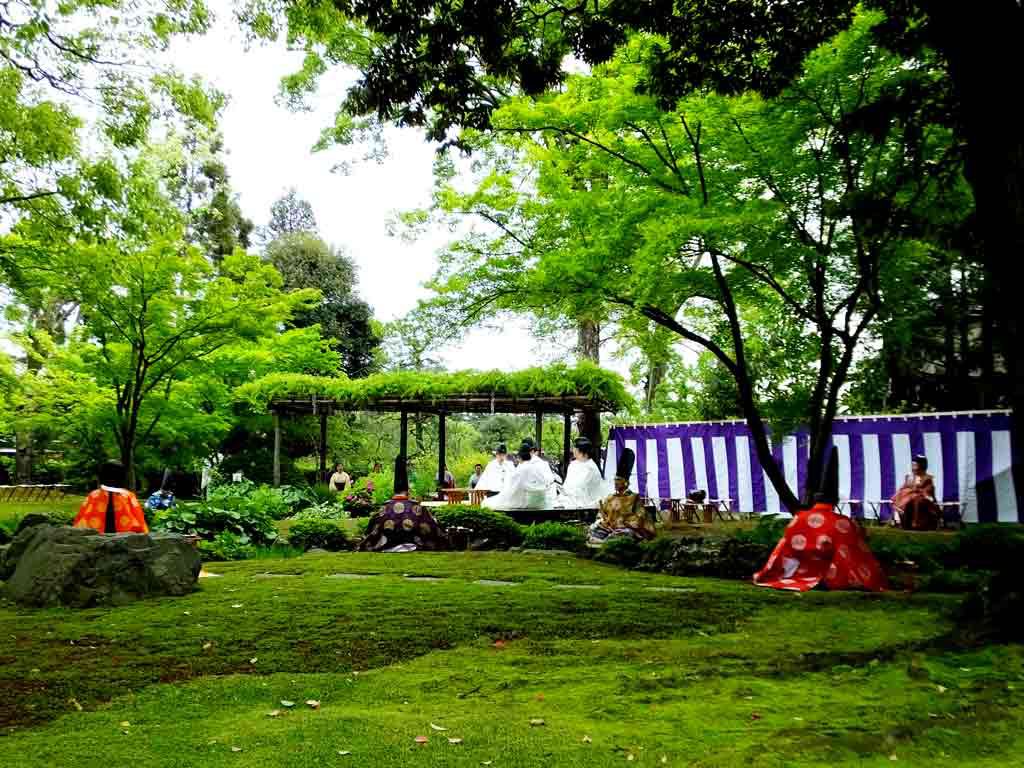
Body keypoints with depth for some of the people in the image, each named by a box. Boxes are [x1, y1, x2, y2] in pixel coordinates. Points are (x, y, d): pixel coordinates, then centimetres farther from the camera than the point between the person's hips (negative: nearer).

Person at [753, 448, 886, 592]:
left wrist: (762, 576, 12)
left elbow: (780, 552, 3)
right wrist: (879, 584, 0)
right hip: (830, 582, -3)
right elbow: (862, 559, -9)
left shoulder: (799, 519, -4)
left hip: (798, 579, 3)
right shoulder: (843, 524, -11)